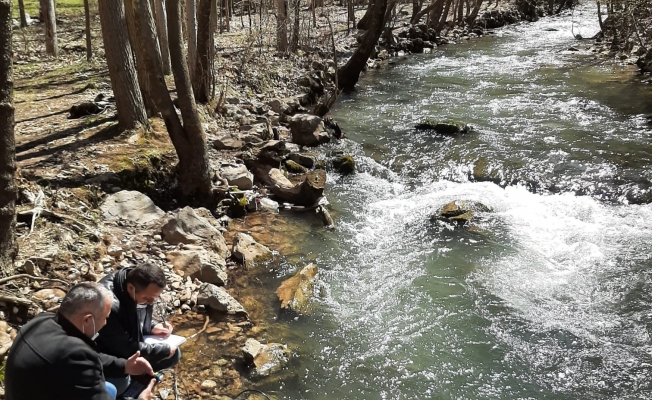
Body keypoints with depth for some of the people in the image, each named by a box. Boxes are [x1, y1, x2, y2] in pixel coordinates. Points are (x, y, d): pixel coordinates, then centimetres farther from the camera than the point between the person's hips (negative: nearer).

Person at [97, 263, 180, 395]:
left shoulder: (143, 292, -11)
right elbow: (126, 348, -30)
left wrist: (153, 326, -9)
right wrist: (164, 350, -22)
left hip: (131, 344, 8)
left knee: (173, 354, -2)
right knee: (119, 384, -36)